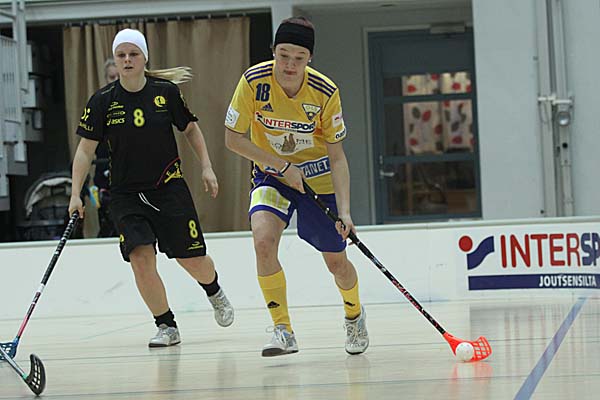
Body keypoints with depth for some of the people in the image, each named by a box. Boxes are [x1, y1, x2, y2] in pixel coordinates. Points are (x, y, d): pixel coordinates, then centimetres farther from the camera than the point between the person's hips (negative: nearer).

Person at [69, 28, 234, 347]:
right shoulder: (102, 101, -5)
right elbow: (85, 149, -1)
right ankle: (166, 326, 0)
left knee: (192, 259, 0)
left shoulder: (166, 91, -5)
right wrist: (76, 194, -8)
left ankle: (214, 292, 37)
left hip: (169, 188, 0)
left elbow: (191, 129, 9)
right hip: (126, 195, 0)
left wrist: (206, 168, 2)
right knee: (141, 258, -17)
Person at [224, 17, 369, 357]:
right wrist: (281, 165, -20)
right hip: (272, 174, 0)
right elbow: (233, 138, -13)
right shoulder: (254, 81, -21)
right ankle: (283, 332, -16)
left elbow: (337, 155, -15)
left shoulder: (325, 92, -21)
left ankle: (355, 315, 40)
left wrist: (344, 210, -25)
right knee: (263, 240, -27)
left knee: (337, 262, 6)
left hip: (319, 176, 0)